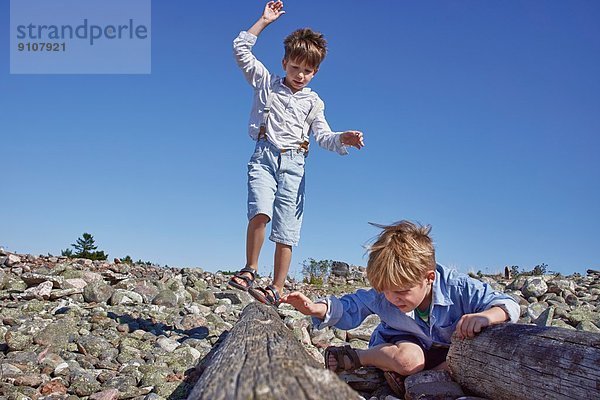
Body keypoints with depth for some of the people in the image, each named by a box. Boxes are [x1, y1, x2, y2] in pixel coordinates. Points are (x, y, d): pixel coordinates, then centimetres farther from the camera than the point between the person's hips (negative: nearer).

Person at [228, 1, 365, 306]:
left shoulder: (313, 102, 15)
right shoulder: (265, 82, 14)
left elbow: (323, 136, 7)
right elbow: (241, 49, 10)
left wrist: (343, 138, -14)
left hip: (293, 163, 2)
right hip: (264, 157, -1)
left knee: (286, 231, -3)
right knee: (260, 212, -26)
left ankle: (276, 289, 2)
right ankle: (249, 269, -9)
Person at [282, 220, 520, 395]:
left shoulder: (457, 287, -27)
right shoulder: (380, 295, -19)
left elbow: (508, 305, -23)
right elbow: (349, 309, -7)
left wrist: (484, 316, -47)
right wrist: (317, 308, -28)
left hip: (445, 350, 3)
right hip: (401, 343, -2)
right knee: (409, 359, -40)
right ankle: (350, 357, -14)